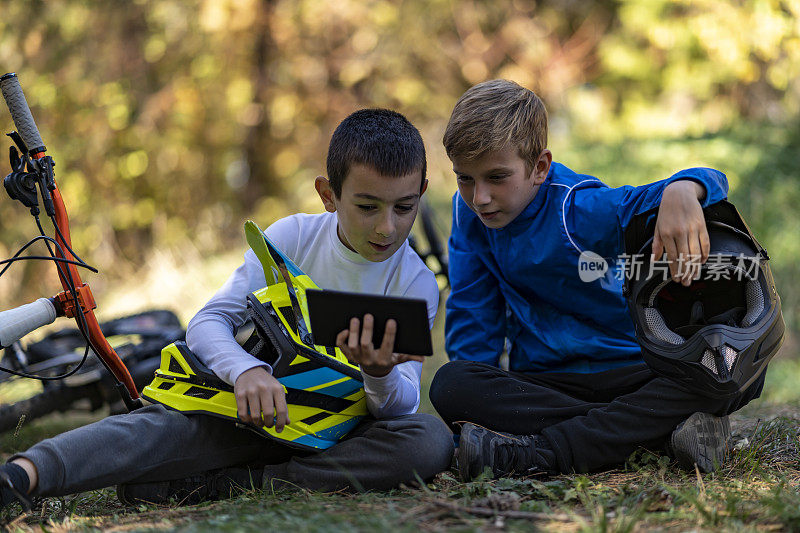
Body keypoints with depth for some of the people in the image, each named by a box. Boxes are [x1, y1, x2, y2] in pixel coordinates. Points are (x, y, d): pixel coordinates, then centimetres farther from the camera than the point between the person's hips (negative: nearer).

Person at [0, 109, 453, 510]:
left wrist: (381, 374, -40)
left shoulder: (416, 285, -6)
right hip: (263, 411, 0)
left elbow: (403, 407, -14)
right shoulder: (292, 238, -5)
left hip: (340, 434, 0)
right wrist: (246, 370, -34)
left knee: (432, 442, -33)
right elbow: (208, 322, -11)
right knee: (165, 426, -31)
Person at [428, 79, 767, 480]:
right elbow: (472, 315, 6)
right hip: (543, 382, 2)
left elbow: (710, 183, -27)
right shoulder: (468, 213, 0)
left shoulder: (581, 209, -15)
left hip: (634, 371, -2)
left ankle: (534, 453, -39)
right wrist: (479, 400, -7)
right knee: (449, 384, -28)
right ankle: (660, 431, -34)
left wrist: (681, 192, -52)